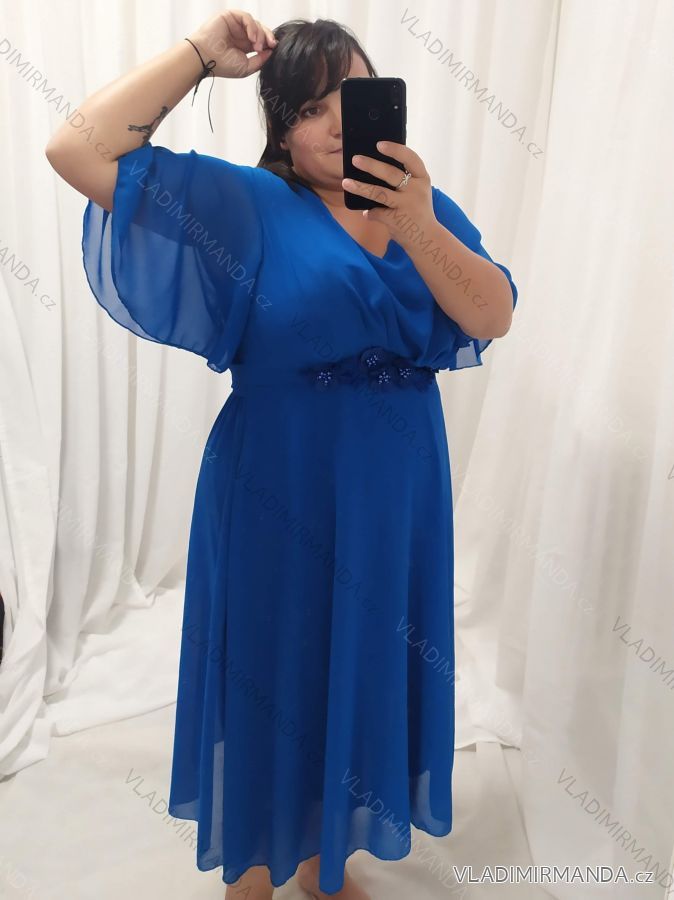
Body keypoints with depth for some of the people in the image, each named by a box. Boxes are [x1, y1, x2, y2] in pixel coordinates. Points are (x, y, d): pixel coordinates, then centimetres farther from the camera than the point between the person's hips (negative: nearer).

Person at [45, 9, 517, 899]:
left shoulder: (425, 204, 4)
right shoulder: (250, 206, -7)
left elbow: (494, 316, -9)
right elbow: (78, 151, -14)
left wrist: (416, 226, -23)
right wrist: (200, 52, -12)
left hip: (394, 493, 4)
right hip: (280, 496, -3)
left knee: (361, 669, 17)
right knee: (269, 672, 12)